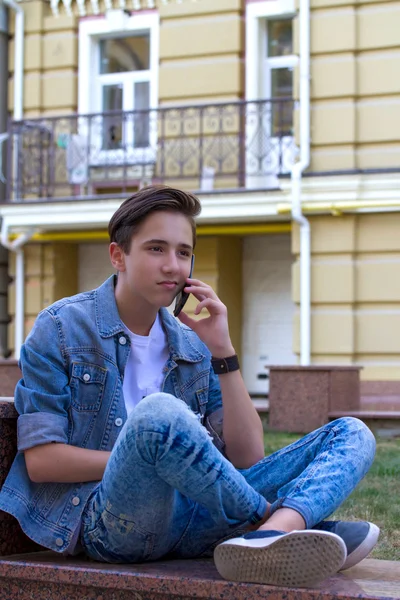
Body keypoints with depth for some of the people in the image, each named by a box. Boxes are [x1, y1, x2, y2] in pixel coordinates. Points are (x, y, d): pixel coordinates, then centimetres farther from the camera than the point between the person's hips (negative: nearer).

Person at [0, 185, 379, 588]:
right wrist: (148, 457, -8)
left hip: (197, 517, 6)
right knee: (158, 412, -38)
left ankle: (271, 538, -41)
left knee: (352, 434, -9)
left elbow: (248, 459, 9)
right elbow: (39, 459, -4)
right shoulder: (60, 328, 5)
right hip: (110, 520, -5)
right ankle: (277, 522, -19)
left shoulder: (192, 347, 17)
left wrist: (222, 351, 1)